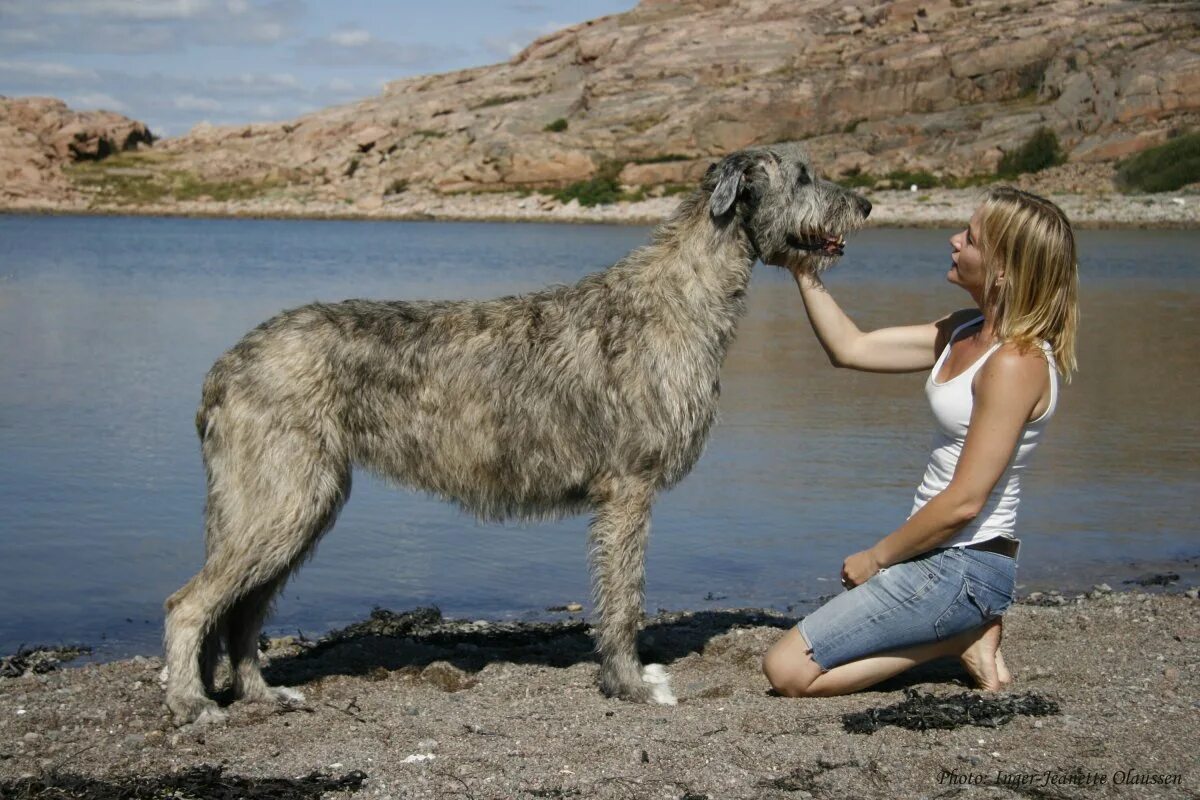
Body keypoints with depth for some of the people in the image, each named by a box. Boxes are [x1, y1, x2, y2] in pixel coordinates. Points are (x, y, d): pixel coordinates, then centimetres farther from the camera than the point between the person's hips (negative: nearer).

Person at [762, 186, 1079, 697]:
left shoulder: (1015, 363, -21)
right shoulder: (968, 332, 8)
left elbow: (964, 501, -22)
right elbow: (850, 349, 12)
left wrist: (876, 557, -11)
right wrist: (803, 269, 6)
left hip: (962, 566, -10)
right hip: (940, 556, 10)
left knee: (787, 671, -12)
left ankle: (960, 640, -3)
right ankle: (962, 630, 10)